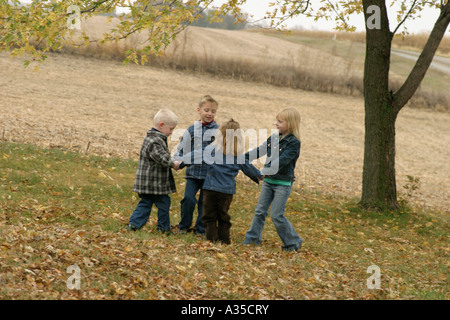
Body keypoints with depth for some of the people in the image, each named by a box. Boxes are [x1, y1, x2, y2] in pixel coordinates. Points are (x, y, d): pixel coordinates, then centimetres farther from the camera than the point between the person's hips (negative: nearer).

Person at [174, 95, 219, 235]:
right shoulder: (192, 130, 4)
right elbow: (182, 149, 8)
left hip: (210, 174, -1)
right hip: (193, 172, 1)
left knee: (205, 202, 5)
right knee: (188, 199, -9)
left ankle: (201, 229, 19)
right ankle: (184, 226, 9)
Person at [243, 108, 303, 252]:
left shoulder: (294, 143, -15)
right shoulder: (274, 138, 7)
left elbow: (280, 161, -25)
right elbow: (259, 151, 11)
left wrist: (262, 172, -33)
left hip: (283, 184, -7)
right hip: (268, 181, 7)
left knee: (276, 215, -7)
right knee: (260, 211, 7)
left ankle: (293, 242, 7)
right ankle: (252, 239, 16)